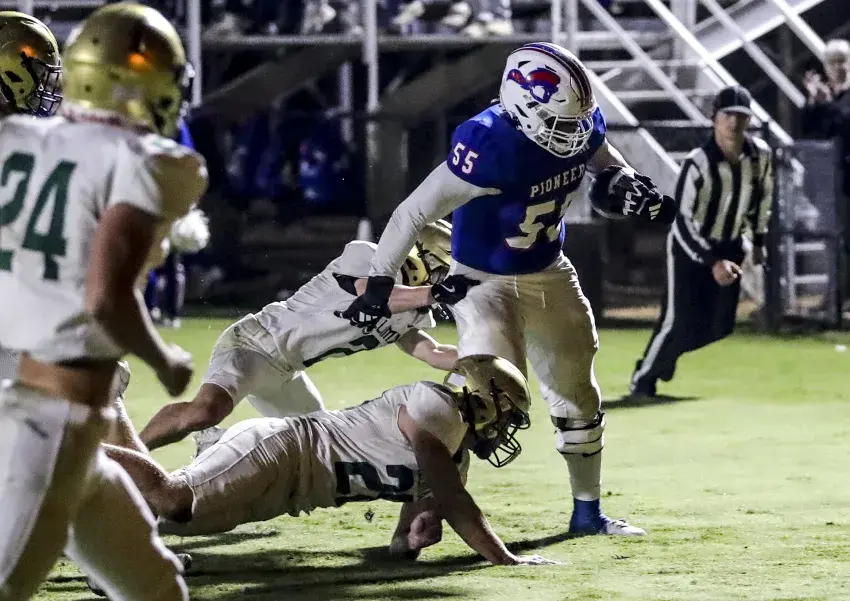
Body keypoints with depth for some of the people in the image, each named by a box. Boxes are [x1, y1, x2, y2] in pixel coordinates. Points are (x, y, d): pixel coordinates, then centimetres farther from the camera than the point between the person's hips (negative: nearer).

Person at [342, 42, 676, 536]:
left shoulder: (581, 125, -14)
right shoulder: (491, 147, -35)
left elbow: (605, 160, 12)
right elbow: (416, 212, -31)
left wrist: (631, 187, -9)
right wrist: (380, 283, -32)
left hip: (549, 274, 7)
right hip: (486, 280, -7)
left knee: (578, 395, 17)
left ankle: (588, 511, 33)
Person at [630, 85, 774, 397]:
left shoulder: (760, 154, -10)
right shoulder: (698, 163, -28)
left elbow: (762, 195, 11)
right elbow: (682, 220, -31)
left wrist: (759, 240, 14)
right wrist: (713, 262, -39)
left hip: (729, 247, 5)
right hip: (690, 246, -5)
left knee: (721, 323, 4)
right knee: (681, 321, -12)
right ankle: (643, 379, 5)